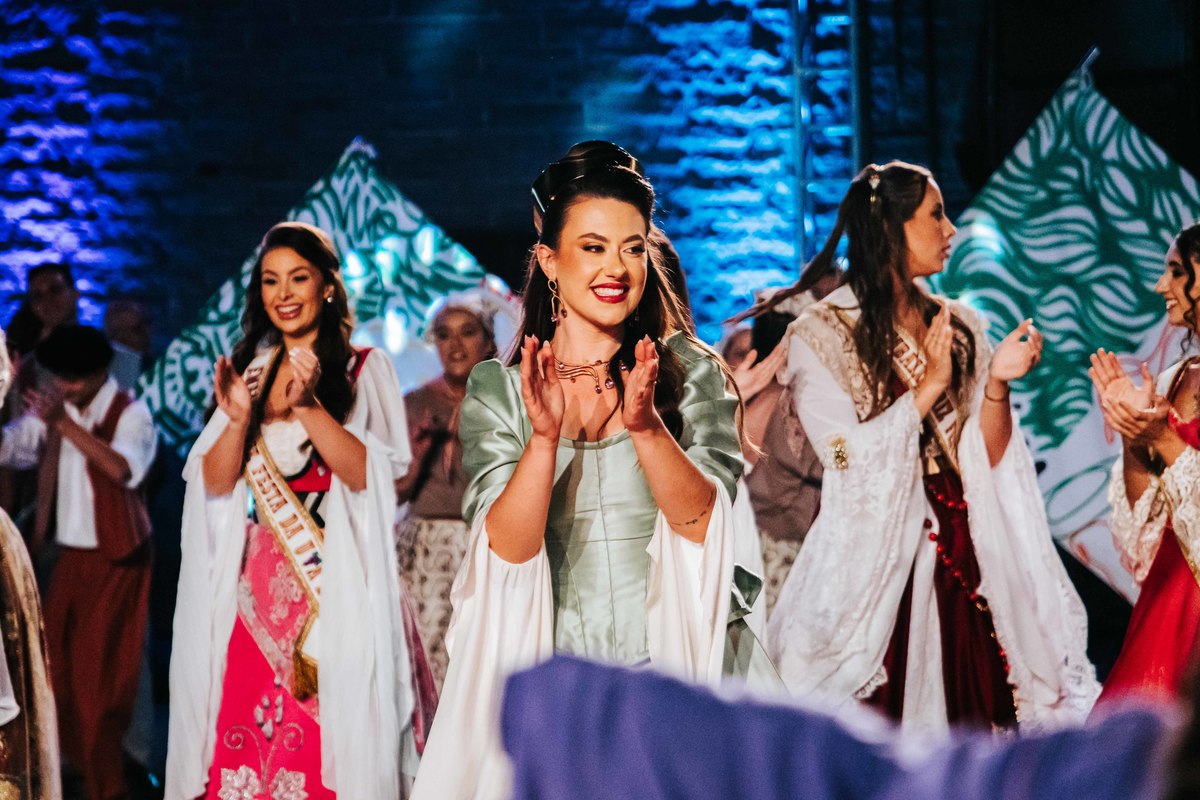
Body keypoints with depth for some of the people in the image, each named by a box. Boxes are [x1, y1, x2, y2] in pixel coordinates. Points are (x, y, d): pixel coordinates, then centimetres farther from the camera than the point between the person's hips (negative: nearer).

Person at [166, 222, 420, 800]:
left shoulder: (364, 369, 3)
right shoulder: (249, 370, 14)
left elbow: (368, 474, -9)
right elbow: (214, 483, 6)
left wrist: (308, 407, -19)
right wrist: (238, 418, -11)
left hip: (333, 584, -3)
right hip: (254, 587, 3)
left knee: (327, 738, -9)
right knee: (241, 741, -2)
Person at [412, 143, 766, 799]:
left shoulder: (691, 370, 4)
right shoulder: (495, 388, 4)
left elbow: (699, 518, -9)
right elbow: (508, 546, -7)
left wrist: (646, 425, -25)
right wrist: (545, 436, -23)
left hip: (674, 660, 0)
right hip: (551, 679, 0)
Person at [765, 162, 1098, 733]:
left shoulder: (959, 328, 11)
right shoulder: (820, 335, -3)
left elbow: (988, 459, 5)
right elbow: (848, 459, -14)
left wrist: (996, 383, -10)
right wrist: (928, 387, -14)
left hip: (961, 558, 5)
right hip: (872, 562, -4)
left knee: (969, 716, 3)